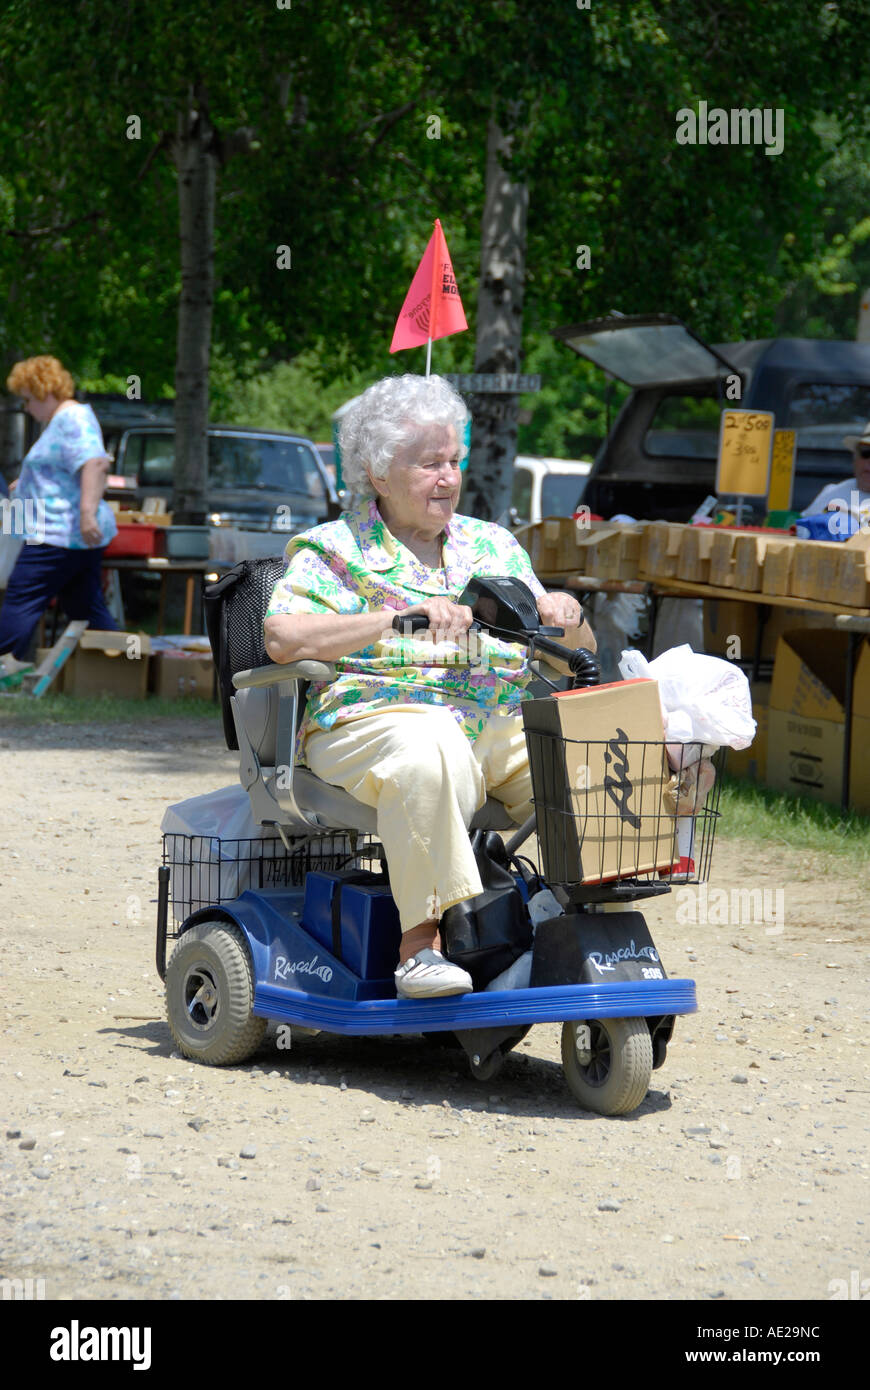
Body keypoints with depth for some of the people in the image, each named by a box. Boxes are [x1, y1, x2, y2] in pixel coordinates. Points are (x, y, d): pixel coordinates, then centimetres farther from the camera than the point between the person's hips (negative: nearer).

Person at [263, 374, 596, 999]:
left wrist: (562, 615, -2)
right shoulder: (333, 550, 9)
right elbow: (283, 636, -11)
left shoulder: (492, 545, 24)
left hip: (504, 728, 5)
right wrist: (407, 618, -18)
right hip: (375, 719, -5)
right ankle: (421, 941, -38)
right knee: (432, 752, -40)